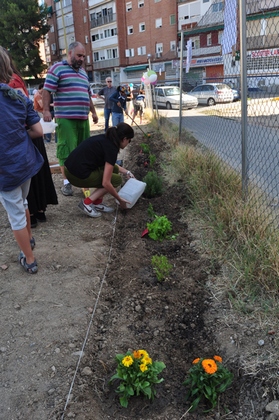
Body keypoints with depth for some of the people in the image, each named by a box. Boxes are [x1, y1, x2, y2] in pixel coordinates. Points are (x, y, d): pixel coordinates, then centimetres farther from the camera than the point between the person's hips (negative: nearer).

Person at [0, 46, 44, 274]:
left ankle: (30, 260, 21)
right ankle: (29, 239, 49)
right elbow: (38, 131, 0)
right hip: (26, 161, 6)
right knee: (22, 203, 28)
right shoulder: (20, 97, -2)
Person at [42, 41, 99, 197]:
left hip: (83, 118, 7)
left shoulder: (83, 72, 22)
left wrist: (93, 112, 26)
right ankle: (66, 182, 0)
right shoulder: (57, 68, -1)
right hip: (65, 118, -7)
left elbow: (88, 95, 28)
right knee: (67, 149, -6)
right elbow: (47, 91, -8)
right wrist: (46, 110, -17)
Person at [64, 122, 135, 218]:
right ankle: (87, 203, 1)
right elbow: (106, 183, -15)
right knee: (116, 180, 6)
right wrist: (120, 199, -2)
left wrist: (126, 172, 28)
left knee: (114, 169, 16)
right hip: (78, 176, -9)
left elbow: (109, 164, 34)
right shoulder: (111, 148, -13)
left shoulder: (105, 139, 13)